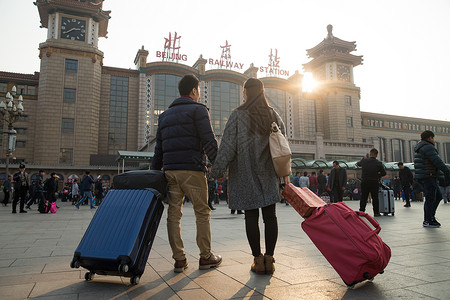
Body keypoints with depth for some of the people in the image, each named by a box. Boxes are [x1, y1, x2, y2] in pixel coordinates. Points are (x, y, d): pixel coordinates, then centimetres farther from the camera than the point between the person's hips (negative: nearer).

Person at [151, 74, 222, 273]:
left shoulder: (165, 114, 21)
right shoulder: (198, 110, 2)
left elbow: (158, 148, 19)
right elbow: (209, 142, -10)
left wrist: (154, 173, 20)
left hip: (170, 170, 6)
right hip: (192, 169, -6)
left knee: (174, 214, 6)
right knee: (202, 212, 4)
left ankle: (179, 259, 10)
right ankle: (205, 257, 10)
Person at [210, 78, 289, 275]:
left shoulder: (238, 115, -3)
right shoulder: (273, 115, 10)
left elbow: (228, 145, -9)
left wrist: (217, 170, -6)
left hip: (245, 173, -3)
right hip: (269, 173, 3)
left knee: (251, 217, 3)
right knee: (270, 216, 5)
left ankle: (258, 260, 7)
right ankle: (269, 259, 9)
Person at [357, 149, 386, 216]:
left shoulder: (364, 160, -6)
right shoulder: (379, 163, -7)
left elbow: (358, 164, 16)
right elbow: (384, 173, 1)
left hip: (364, 182, 1)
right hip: (375, 183, -1)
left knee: (363, 197, 8)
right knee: (375, 198, 8)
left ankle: (361, 211, 9)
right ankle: (376, 212, 11)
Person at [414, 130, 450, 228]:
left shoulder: (420, 148, 21)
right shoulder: (427, 147, -12)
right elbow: (437, 161, -18)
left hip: (422, 177, 11)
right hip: (428, 176, -11)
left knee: (438, 197, 15)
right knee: (430, 199, -6)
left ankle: (431, 217, 17)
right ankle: (427, 221, -1)